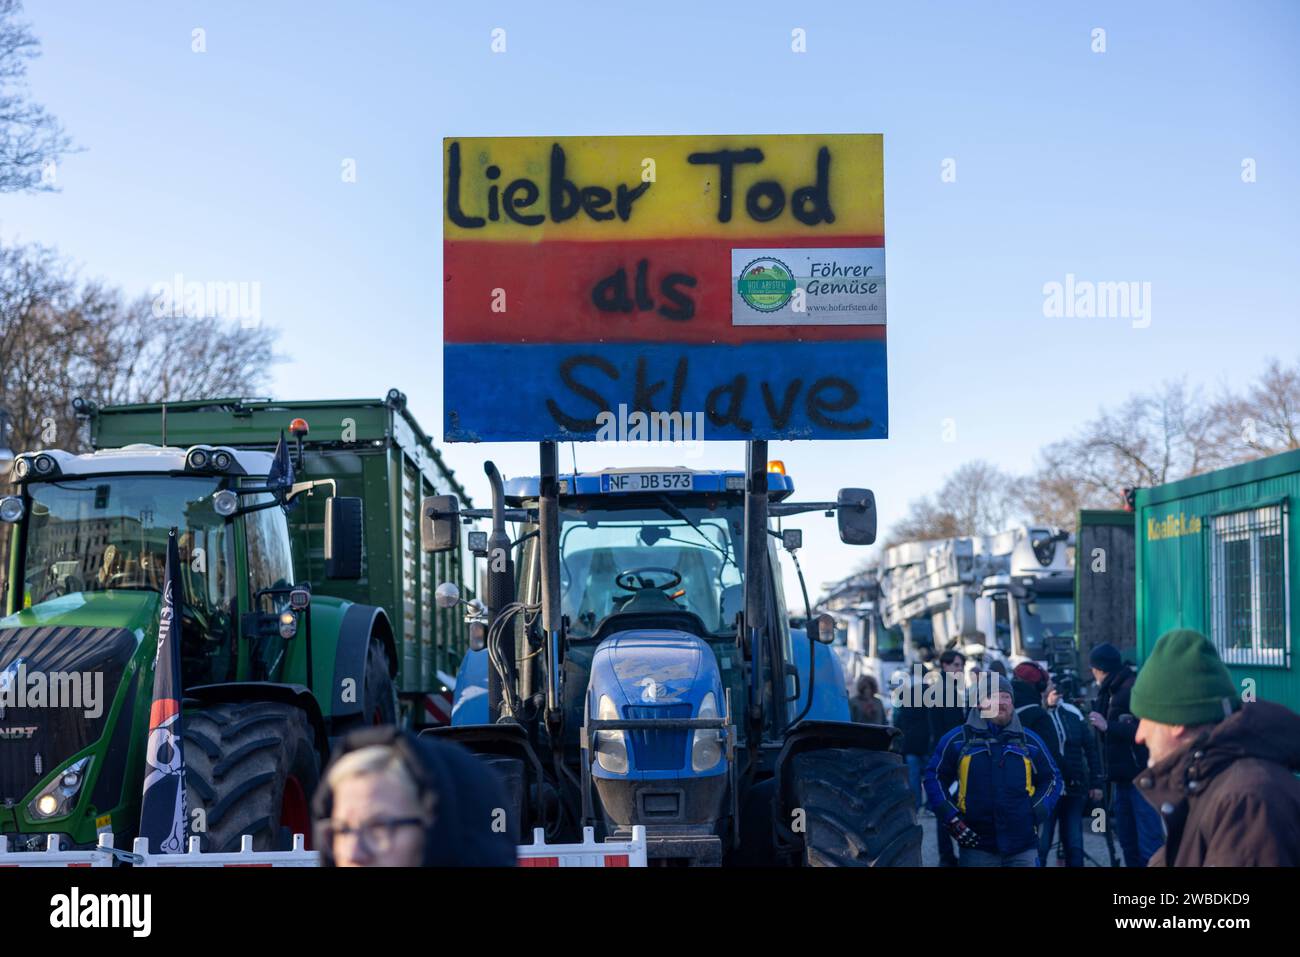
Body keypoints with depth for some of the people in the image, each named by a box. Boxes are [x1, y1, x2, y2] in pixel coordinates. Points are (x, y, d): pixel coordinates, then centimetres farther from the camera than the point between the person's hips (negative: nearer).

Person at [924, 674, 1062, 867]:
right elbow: (934, 777, 9)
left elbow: (1051, 778, 18)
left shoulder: (1029, 740, 9)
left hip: (1023, 844, 1)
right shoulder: (958, 740, 3)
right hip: (977, 845, -1)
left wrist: (1037, 814, 4)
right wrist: (951, 819, 0)